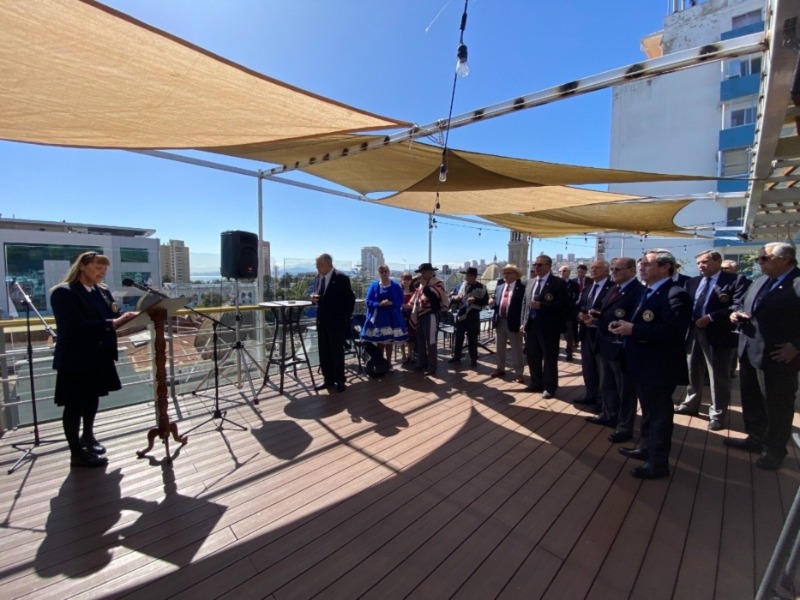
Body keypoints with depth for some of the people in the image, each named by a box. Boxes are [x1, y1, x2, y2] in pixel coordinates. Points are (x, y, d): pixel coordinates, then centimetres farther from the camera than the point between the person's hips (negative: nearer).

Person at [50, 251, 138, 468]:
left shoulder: (103, 292, 8)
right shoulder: (63, 293, -14)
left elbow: (111, 317, 9)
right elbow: (75, 326, -25)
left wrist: (125, 317, -11)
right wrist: (111, 324, -31)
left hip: (99, 356, 7)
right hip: (75, 359, -7)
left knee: (93, 398, 20)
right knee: (75, 404, 4)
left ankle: (88, 436, 40)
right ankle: (77, 453, 16)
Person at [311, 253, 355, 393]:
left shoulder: (342, 278, -13)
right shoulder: (319, 277, 7)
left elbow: (351, 299, -9)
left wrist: (346, 318, -10)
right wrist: (314, 298, -7)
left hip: (337, 322, -6)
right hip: (322, 321, 6)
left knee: (337, 352, 4)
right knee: (324, 352, 10)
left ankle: (339, 380, 17)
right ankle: (328, 379, 23)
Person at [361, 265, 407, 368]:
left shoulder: (395, 286, 2)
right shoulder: (374, 285, 1)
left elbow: (400, 301, 1)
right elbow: (369, 302, -2)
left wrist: (391, 303, -18)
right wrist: (379, 304, -18)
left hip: (392, 317, 0)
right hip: (378, 317, 0)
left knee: (390, 340, 5)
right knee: (379, 341, 5)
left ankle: (389, 363, 17)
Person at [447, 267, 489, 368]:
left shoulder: (480, 287, -4)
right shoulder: (461, 285, 8)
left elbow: (485, 301, -5)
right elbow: (453, 297, 14)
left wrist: (475, 300, -20)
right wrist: (455, 298, -10)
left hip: (473, 316, -4)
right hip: (460, 314, 4)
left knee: (472, 339, 4)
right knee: (458, 337, 11)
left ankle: (473, 359, 16)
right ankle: (456, 356, 25)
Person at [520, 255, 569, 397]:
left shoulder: (558, 283, -8)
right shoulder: (531, 282, 12)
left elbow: (563, 305, -15)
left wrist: (541, 305, -22)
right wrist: (524, 322, 8)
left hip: (548, 326, -6)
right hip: (531, 325, 6)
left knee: (549, 358, 7)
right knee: (532, 357, 15)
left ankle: (549, 387, 22)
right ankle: (536, 383, 31)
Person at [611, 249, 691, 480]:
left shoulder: (675, 294, -20)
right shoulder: (649, 292, 11)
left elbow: (672, 332, -31)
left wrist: (633, 330, -30)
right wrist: (625, 324, -3)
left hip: (660, 367, -10)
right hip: (644, 365, 10)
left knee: (659, 415, 6)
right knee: (648, 412, 24)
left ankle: (658, 462, 22)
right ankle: (646, 448, 41)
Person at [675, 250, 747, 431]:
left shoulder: (735, 280, -6)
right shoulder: (692, 282, 11)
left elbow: (738, 306, -17)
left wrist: (711, 317, -22)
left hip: (718, 333, -5)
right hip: (693, 332, 6)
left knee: (718, 376, 6)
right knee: (693, 372, 18)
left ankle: (717, 414, 20)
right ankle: (691, 405, 34)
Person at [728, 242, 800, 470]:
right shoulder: (759, 282, 10)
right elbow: (744, 306, 21)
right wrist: (737, 313, 0)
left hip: (778, 357, -7)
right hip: (749, 353, 7)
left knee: (778, 406, 10)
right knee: (751, 400, 19)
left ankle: (774, 451, 26)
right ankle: (756, 438, 37)